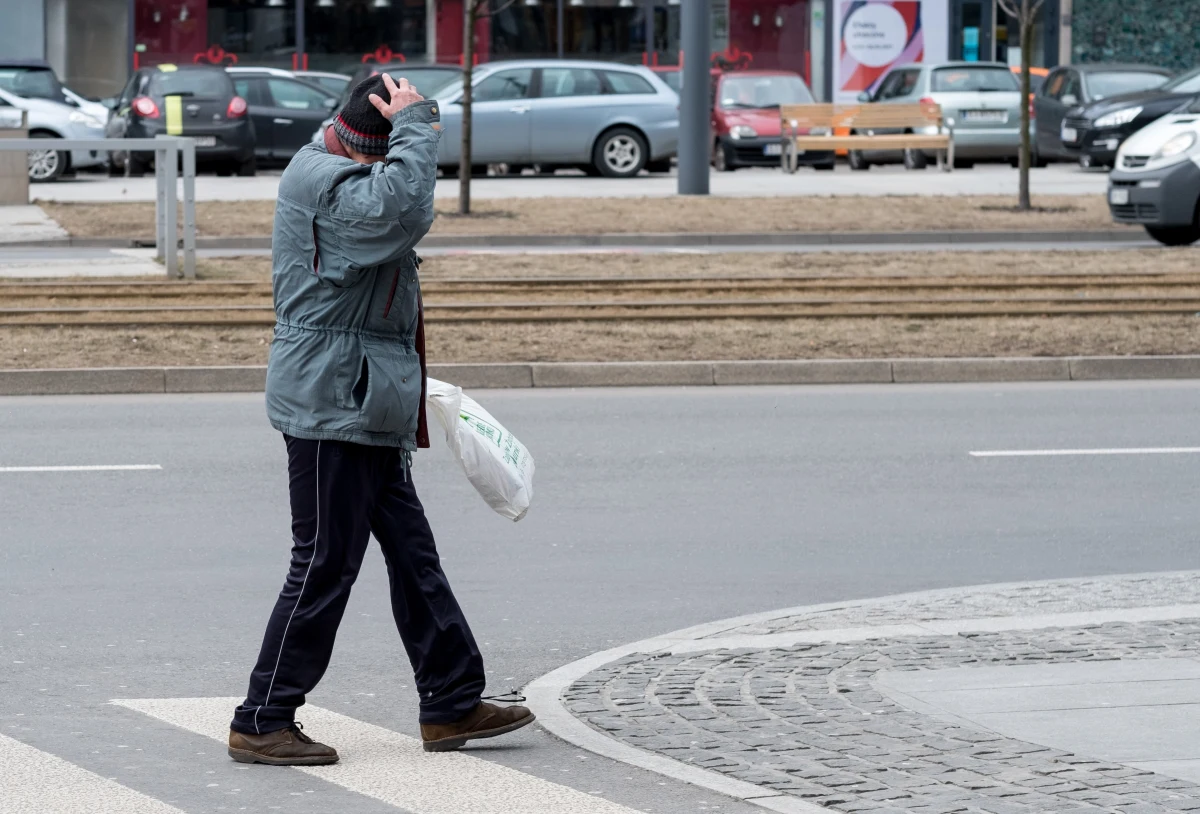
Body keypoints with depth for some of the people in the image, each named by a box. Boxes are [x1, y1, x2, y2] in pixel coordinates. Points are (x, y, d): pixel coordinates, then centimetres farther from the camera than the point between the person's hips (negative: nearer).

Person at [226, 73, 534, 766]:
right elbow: (400, 208, -35)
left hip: (367, 408, 11)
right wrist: (416, 125, -25)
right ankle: (262, 723, -1)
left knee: (413, 554, 14)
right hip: (332, 402, -11)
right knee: (326, 565, -7)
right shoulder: (324, 181, -17)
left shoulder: (342, 177, 16)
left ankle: (453, 703, 21)